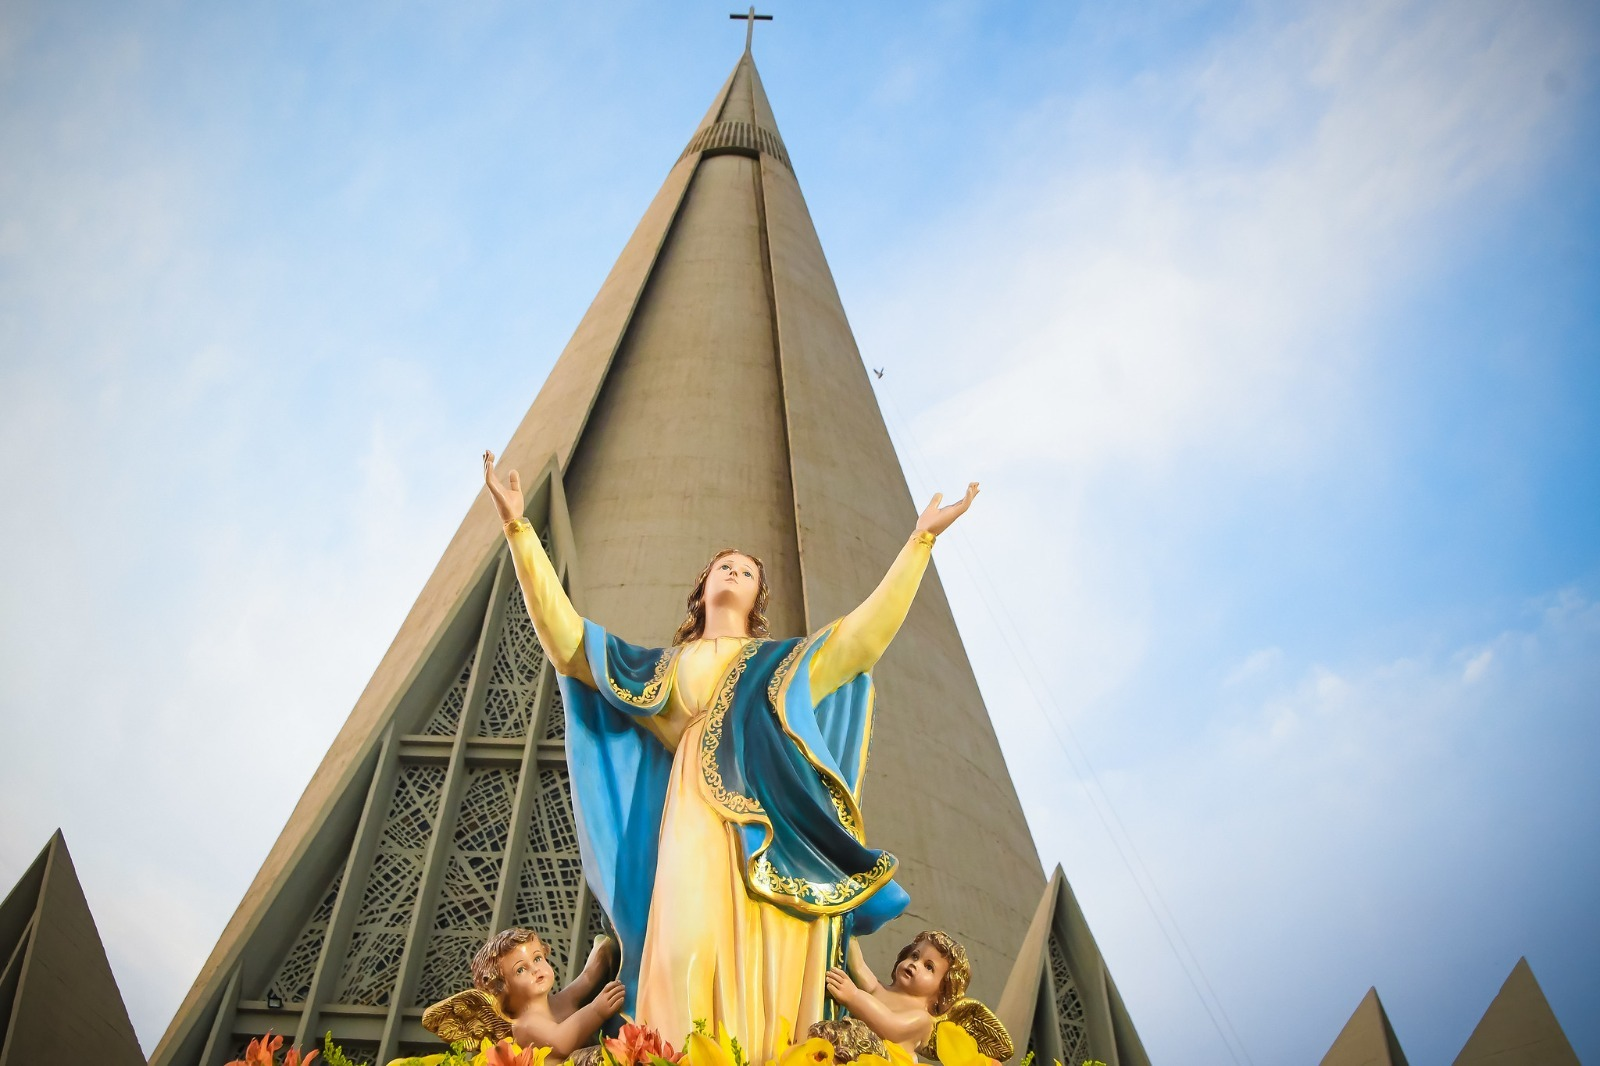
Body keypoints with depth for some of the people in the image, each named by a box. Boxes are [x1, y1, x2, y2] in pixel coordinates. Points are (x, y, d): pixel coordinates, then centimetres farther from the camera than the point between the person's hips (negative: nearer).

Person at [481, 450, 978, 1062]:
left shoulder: (784, 662, 30)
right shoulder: (665, 665, 28)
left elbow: (866, 631, 19)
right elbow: (566, 637, 20)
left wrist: (920, 540, 16)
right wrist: (518, 528, 15)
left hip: (771, 821, 1)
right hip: (699, 817, -1)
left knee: (767, 967, -13)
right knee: (688, 952, -22)